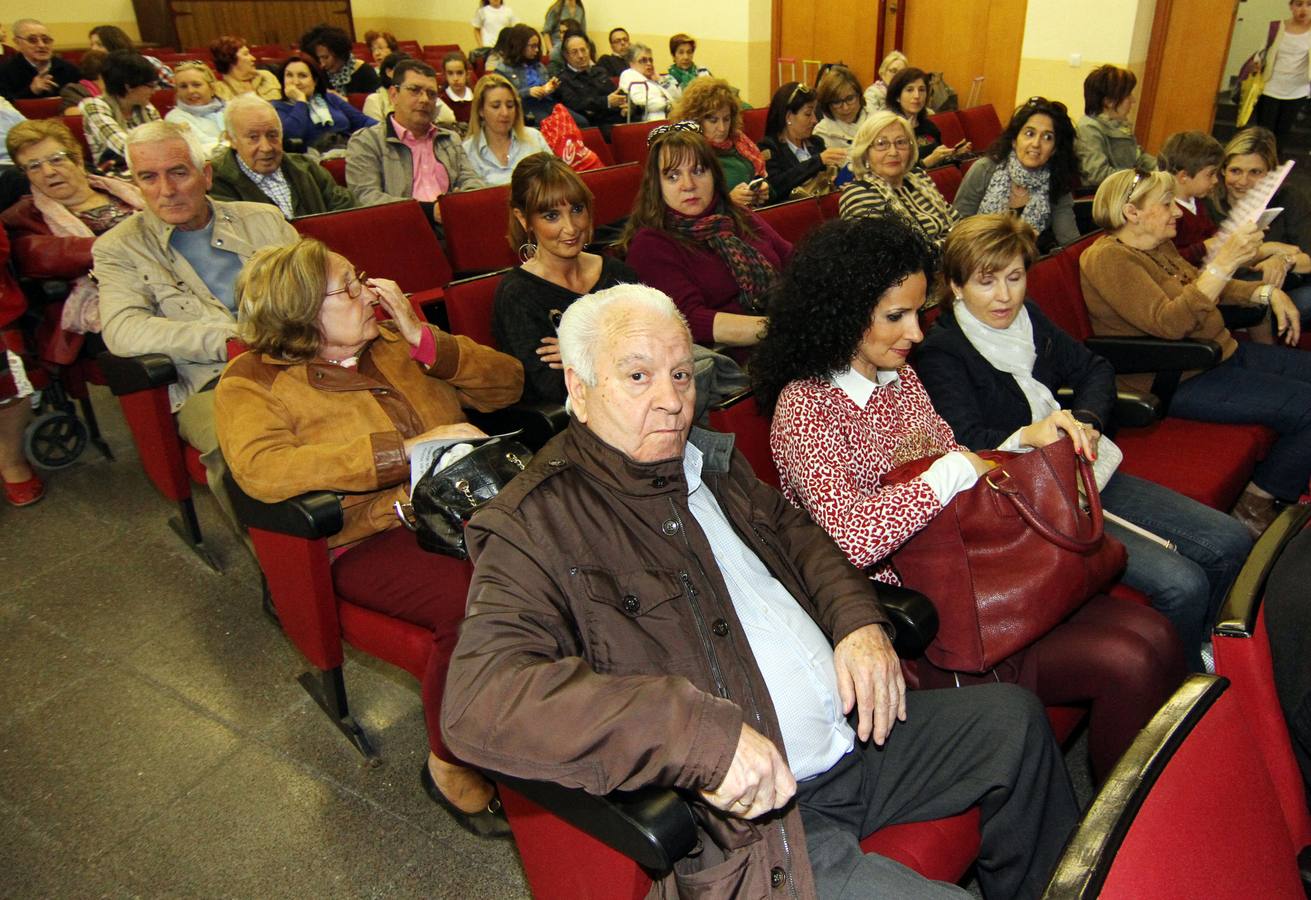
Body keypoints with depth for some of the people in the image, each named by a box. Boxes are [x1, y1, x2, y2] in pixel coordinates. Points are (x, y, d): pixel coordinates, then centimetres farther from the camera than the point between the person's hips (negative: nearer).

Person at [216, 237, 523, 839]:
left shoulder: (391, 343, 18)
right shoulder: (251, 385, 2)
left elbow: (506, 386, 13)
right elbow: (261, 469, -21)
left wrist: (422, 338, -1)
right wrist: (406, 450, -23)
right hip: (373, 539, -4)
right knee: (469, 602, -34)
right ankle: (449, 767, -8)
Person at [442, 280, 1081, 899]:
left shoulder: (709, 461, 10)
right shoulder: (533, 526, -16)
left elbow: (795, 533, 24)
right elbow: (478, 701, -29)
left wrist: (859, 620, 2)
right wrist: (702, 734, -35)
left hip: (855, 736, 8)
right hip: (746, 812, -8)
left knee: (1013, 718, 18)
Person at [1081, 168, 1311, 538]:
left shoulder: (1158, 245, 11)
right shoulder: (1107, 258, -18)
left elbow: (1200, 284, 25)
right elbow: (1169, 323, -29)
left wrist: (1268, 292, 9)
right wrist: (1224, 261, -33)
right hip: (1182, 380, -10)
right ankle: (1254, 508, 1)